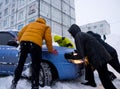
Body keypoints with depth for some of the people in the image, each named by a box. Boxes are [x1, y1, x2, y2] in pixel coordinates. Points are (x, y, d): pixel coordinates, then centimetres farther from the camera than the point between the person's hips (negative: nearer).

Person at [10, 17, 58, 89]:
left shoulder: (30, 24, 34)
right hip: (35, 44, -4)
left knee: (20, 64, 14)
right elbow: (48, 39, 8)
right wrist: (51, 50, 17)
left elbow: (20, 33, 25)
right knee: (35, 67, 0)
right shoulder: (46, 27, 23)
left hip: (24, 42, 4)